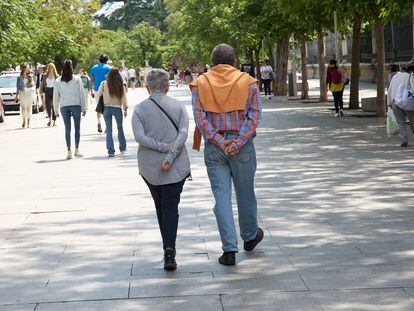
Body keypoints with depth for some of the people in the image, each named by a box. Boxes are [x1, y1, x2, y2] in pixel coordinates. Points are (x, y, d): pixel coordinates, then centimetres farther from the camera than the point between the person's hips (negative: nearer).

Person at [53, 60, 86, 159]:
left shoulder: (58, 81, 4)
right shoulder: (77, 79, -1)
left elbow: (55, 97, 7)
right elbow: (82, 94, -1)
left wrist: (56, 110, 14)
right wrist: (84, 108, 3)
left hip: (64, 106, 2)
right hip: (76, 105, -2)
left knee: (67, 128, 5)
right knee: (77, 127, 7)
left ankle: (69, 151, 3)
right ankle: (76, 150, 6)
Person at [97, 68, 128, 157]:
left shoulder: (104, 84, -5)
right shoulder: (121, 85, -5)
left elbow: (98, 95, 3)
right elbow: (124, 97, -3)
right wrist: (125, 109, 6)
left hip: (107, 108, 0)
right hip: (117, 108, 0)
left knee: (109, 130, 4)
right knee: (120, 128, 18)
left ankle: (111, 150, 1)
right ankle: (122, 148, 24)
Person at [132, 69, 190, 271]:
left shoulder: (140, 108, -1)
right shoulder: (178, 106, 1)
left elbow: (139, 136, -13)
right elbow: (183, 133, -10)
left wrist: (163, 147, -12)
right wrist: (170, 155, -15)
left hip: (149, 166, 1)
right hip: (176, 167, 0)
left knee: (160, 206, 16)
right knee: (171, 206, -1)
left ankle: (168, 246, 22)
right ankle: (169, 249, -18)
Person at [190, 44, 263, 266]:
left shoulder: (201, 84, 3)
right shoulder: (248, 82, 3)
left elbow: (199, 117, -7)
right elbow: (254, 116, -7)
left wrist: (219, 141, -11)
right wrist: (238, 143, -13)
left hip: (213, 148, 0)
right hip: (243, 147, 0)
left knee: (222, 196, 1)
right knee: (245, 193, 15)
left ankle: (230, 249, -4)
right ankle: (250, 237, 34)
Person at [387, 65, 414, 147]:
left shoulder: (395, 76, 18)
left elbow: (390, 90, 17)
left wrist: (389, 103, 19)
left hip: (395, 102, 4)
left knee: (401, 122, 6)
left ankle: (404, 141, -2)